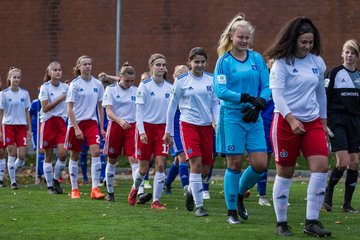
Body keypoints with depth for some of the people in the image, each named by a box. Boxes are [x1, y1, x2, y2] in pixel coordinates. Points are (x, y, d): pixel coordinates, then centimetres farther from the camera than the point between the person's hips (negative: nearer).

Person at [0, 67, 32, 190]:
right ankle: (13, 181, 3)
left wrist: (29, 129, 7)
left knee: (22, 155, -8)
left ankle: (14, 168, 22)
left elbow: (27, 112, 10)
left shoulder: (24, 93, 6)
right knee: (12, 154, -4)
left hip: (22, 126, 2)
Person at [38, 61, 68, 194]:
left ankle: (56, 179, 10)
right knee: (48, 156, 2)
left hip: (61, 122, 3)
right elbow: (45, 108, -13)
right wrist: (59, 99, -16)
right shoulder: (45, 88, -6)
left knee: (63, 153, -12)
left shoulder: (66, 87, 6)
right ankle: (50, 186, 11)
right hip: (47, 122, -3)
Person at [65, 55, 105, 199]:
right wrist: (76, 128, -15)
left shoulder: (97, 84, 5)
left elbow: (100, 107, 12)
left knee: (96, 151, -15)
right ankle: (74, 189, 18)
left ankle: (95, 189, -15)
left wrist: (102, 127, 8)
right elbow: (70, 109, -8)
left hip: (92, 122, 2)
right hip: (76, 123, -2)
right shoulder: (75, 84, -5)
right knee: (75, 156, 6)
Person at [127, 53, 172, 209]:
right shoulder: (145, 85, -6)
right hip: (146, 127, -3)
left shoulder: (169, 88, 5)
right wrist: (141, 131, -14)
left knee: (160, 164, -8)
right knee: (143, 167, 4)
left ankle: (156, 201, -2)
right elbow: (139, 110, -6)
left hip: (162, 128, 3)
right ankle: (135, 188, 35)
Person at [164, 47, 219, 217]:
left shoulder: (211, 80, 6)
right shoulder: (181, 81, -1)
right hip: (188, 125, -4)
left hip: (207, 126, 4)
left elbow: (215, 103, 10)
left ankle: (191, 190, 35)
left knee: (206, 168, 5)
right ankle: (199, 206, -10)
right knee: (196, 163, -15)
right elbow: (172, 106, 5)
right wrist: (168, 131, 5)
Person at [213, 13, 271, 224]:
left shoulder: (257, 59, 7)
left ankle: (240, 195, 23)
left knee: (261, 164, -4)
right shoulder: (224, 61, -3)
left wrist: (258, 105, -13)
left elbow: (267, 86, 5)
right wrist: (247, 98, -20)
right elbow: (220, 91, -12)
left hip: (254, 118, 3)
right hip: (232, 116, -3)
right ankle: (231, 211, 10)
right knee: (235, 163, -1)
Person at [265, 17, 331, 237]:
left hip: (312, 122, 4)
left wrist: (323, 121, 20)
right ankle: (281, 223, 14)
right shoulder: (281, 63, -9)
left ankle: (312, 222, -6)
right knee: (285, 173, 3)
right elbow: (277, 93, -19)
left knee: (321, 166, -11)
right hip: (286, 122, -4)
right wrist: (291, 119, -31)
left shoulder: (317, 62, 7)